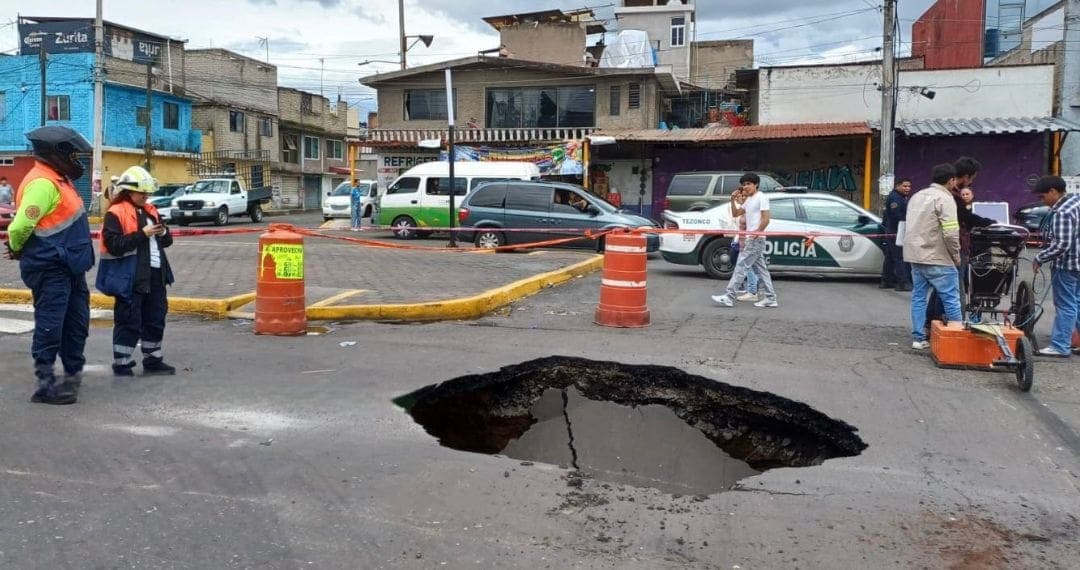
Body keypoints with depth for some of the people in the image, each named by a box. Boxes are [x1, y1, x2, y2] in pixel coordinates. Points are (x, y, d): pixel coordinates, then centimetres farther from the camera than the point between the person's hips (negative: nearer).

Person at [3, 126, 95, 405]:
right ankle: (45, 384, 2)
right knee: (50, 325, -5)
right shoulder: (42, 183, -19)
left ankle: (73, 373, 29)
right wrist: (17, 250, -5)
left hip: (67, 267, 10)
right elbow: (20, 226, -23)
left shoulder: (56, 179, 14)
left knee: (76, 321, 17)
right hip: (49, 268, -10)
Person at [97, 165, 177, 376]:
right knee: (129, 323, -1)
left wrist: (163, 233, -3)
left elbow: (166, 241, 19)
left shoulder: (150, 211, 14)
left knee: (155, 320, 14)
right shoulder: (115, 214, -10)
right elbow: (115, 245, -19)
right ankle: (121, 365, 11)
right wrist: (142, 234, -21)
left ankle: (153, 361, 26)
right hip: (130, 279, -8)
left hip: (154, 276, 8)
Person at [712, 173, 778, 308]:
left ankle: (729, 297, -10)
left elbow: (766, 219, -16)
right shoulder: (749, 200, 18)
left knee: (741, 266, -10)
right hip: (750, 239, 9)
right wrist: (733, 200, 6)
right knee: (760, 269, 10)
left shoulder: (761, 197, -9)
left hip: (756, 239, -9)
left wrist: (755, 234, -18)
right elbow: (735, 214, 21)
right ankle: (771, 298, 13)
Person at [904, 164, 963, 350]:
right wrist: (956, 255, -6)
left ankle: (919, 338, 12)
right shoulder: (944, 199, -12)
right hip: (937, 259, -8)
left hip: (915, 256, 8)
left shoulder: (917, 196, 14)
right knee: (951, 299, 1)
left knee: (919, 297, 11)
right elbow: (951, 233, -20)